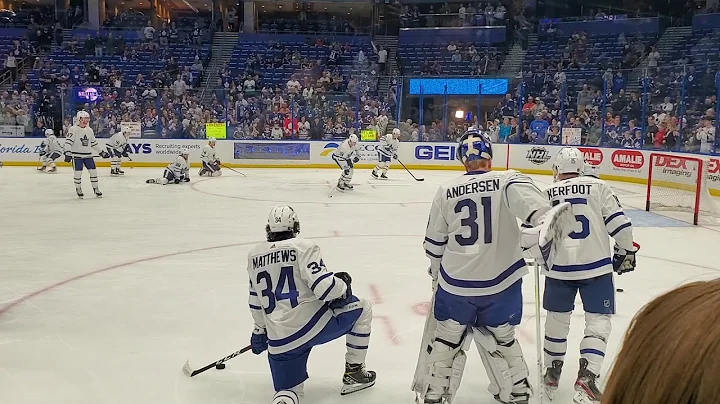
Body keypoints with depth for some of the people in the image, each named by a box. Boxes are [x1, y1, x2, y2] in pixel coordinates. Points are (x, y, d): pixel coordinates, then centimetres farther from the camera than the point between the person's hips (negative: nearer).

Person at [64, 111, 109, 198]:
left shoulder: (89, 130, 11)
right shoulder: (73, 129, -9)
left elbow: (94, 143, 20)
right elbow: (68, 142, -15)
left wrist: (102, 152, 19)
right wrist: (67, 153, -25)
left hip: (88, 155, 5)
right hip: (77, 155, -5)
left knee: (93, 171, 2)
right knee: (78, 173, -4)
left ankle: (96, 188, 14)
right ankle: (78, 189, 15)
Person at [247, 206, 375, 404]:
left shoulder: (253, 256, 11)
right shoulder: (303, 247, -6)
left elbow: (256, 302, 19)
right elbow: (324, 287, -17)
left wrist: (260, 330, 31)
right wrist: (343, 283, 4)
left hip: (279, 341, 5)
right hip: (312, 324, -4)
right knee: (362, 309, 18)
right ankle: (354, 373, 21)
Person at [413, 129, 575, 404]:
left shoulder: (447, 191, 0)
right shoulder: (507, 181, -7)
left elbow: (434, 242, 8)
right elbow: (523, 193, -32)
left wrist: (436, 269, 25)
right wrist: (544, 218, -48)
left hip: (455, 283, 1)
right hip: (502, 282, 0)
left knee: (446, 339, 18)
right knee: (502, 337, 22)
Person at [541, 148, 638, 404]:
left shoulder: (546, 195, 3)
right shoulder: (598, 187, -1)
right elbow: (618, 221, -3)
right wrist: (626, 251, 12)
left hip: (559, 268, 2)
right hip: (596, 266, -2)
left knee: (557, 318, 19)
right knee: (599, 321, 7)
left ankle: (552, 373, 30)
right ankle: (586, 379, -4)